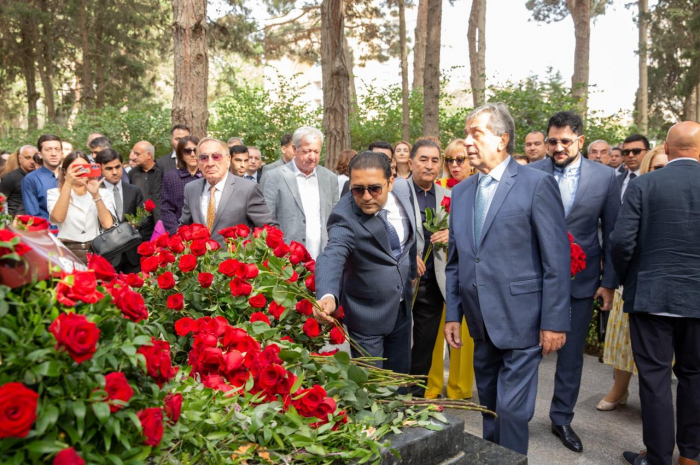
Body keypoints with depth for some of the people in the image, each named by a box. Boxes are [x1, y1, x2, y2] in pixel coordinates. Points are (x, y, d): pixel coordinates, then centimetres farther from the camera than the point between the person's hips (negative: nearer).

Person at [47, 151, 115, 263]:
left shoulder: (103, 193, 8)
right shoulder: (55, 193, 8)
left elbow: (108, 224, -6)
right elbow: (58, 218, -12)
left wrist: (95, 195, -14)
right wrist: (68, 184, -17)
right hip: (68, 253, -1)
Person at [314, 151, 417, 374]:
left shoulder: (403, 188, -10)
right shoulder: (345, 216, -26)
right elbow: (332, 256, -42)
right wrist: (328, 296, -60)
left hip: (402, 306, 5)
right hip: (367, 314, -5)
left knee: (401, 376, 19)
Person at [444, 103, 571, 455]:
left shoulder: (537, 184, -9)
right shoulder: (461, 191, 9)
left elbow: (557, 260, -10)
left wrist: (554, 321, -12)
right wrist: (453, 314, 10)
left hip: (521, 321, -6)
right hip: (481, 322, 6)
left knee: (511, 410, 0)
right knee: (489, 407, 20)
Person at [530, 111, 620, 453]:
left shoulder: (605, 177, -2)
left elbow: (612, 234, 2)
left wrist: (609, 282, 1)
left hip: (581, 280, 1)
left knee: (572, 354, 13)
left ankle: (562, 419, 31)